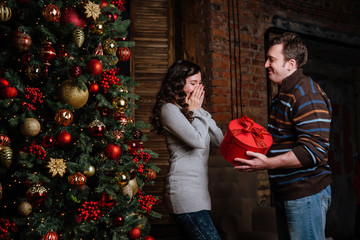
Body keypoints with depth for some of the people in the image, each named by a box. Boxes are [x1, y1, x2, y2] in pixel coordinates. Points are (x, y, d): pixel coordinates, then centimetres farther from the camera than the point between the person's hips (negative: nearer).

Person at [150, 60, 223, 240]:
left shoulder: (193, 110, 21)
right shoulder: (169, 109, -6)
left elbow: (219, 141, 14)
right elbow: (197, 140, -18)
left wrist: (199, 110, 9)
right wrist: (195, 110, -3)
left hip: (198, 190, 9)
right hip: (184, 190, -9)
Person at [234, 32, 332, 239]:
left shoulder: (307, 94, -17)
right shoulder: (282, 95, 17)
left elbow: (314, 150, -24)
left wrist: (267, 163, -26)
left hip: (306, 193, -10)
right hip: (284, 191, 10)